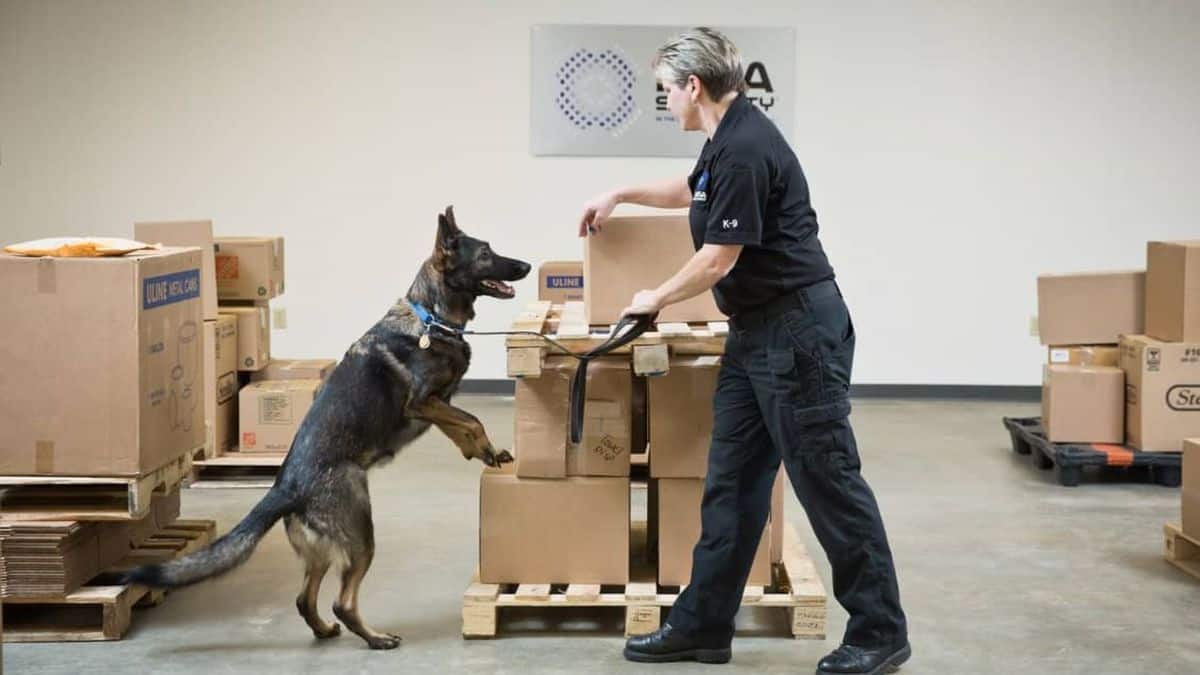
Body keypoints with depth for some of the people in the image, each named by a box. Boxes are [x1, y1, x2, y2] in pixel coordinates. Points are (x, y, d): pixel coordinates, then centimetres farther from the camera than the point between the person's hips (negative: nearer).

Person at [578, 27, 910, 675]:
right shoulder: (726, 141, 12)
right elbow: (692, 190, 36)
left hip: (799, 332, -10)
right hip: (755, 335, 10)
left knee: (827, 480, -4)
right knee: (731, 482, 10)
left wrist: (655, 299, -1)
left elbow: (718, 259, -17)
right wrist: (620, 194, 38)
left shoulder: (746, 149, -19)